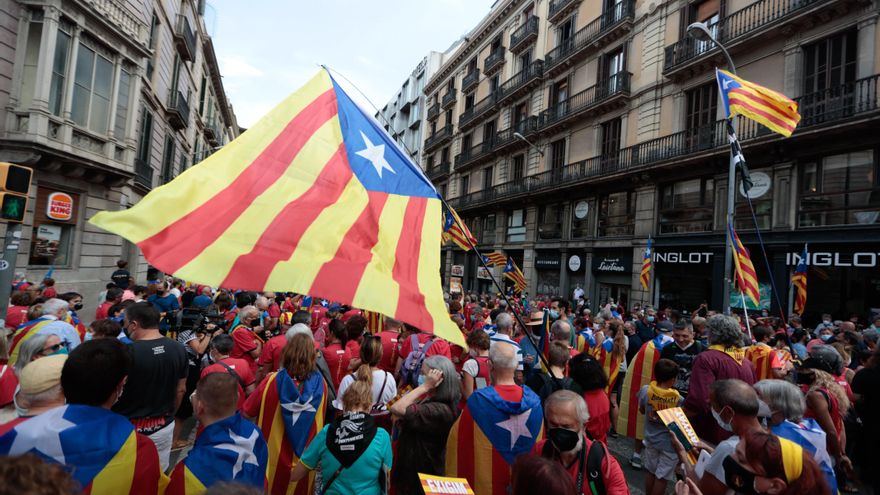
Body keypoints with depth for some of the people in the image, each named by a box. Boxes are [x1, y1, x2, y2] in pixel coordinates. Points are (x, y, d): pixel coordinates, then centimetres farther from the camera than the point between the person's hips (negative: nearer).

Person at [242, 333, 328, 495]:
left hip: (272, 460, 0)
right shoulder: (321, 385, -18)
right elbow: (320, 420, -3)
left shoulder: (272, 381, -22)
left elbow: (246, 413, -9)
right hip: (304, 462, 1)